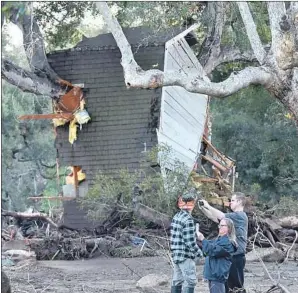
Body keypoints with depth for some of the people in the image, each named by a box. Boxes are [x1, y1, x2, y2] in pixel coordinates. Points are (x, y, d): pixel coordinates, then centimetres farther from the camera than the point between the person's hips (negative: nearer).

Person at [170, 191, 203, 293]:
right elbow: (190, 242, -18)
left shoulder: (176, 217, 9)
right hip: (185, 256, -9)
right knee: (191, 281, -3)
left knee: (177, 281, 12)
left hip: (176, 254, 9)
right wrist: (199, 253, -4)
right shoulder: (188, 219, -17)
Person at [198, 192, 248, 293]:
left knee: (237, 284, -6)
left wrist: (208, 206, -13)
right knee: (227, 283, 13)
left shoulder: (240, 215, -12)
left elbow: (221, 216, -22)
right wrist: (203, 208, 4)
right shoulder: (234, 216, 18)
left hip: (237, 256, -10)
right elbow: (215, 218, 15)